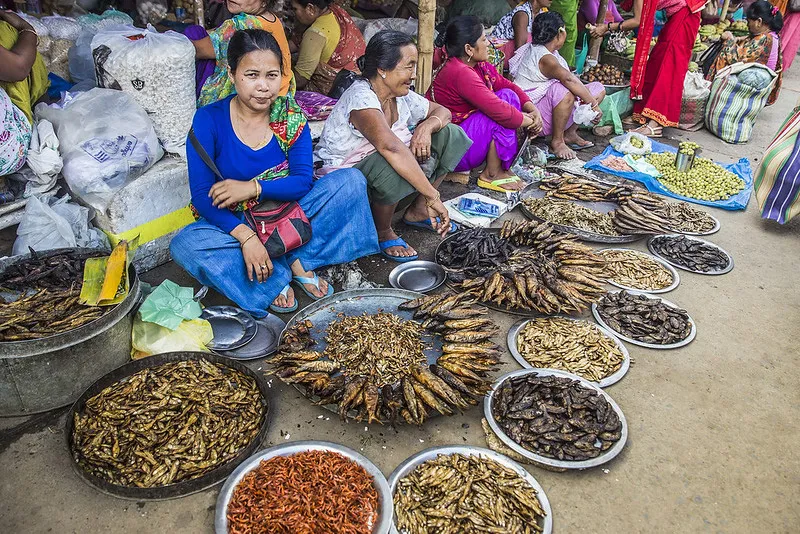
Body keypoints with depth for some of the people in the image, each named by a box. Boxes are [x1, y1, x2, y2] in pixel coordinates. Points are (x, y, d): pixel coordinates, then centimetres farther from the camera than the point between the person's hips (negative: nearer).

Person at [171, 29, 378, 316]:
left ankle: (299, 261, -16)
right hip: (234, 224, -2)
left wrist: (253, 187, -25)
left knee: (351, 180, -15)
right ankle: (276, 276, -18)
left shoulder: (291, 115, -7)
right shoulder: (209, 120, -14)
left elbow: (304, 180, -11)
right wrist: (245, 236, -32)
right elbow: (202, 195, -18)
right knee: (185, 245, -32)